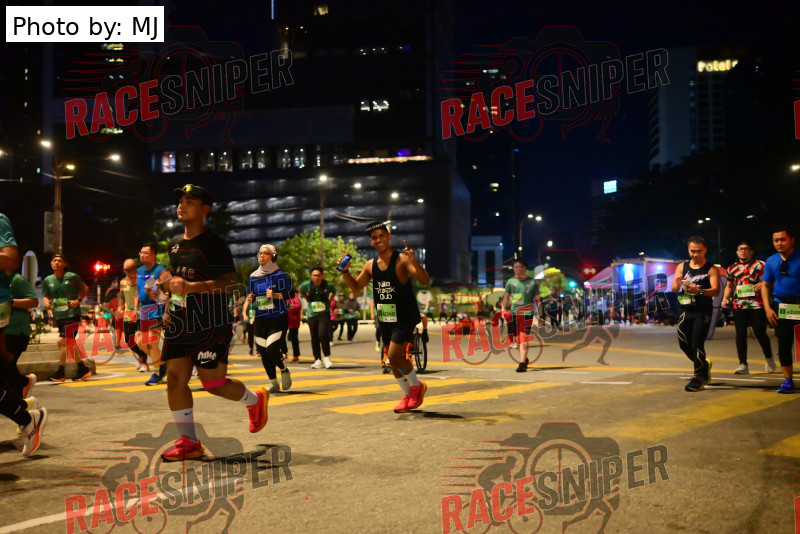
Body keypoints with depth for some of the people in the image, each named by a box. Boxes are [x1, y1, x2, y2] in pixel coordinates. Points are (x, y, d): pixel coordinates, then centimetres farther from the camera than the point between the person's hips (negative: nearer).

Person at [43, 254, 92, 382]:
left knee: (62, 341, -14)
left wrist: (78, 300, -8)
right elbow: (46, 296, 12)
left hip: (72, 315, -6)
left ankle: (60, 373, -6)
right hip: (59, 316, 6)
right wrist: (47, 303, -10)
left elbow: (85, 289, 6)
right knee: (68, 344, 11)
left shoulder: (72, 277, -5)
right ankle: (83, 369, 23)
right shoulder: (48, 280, 7)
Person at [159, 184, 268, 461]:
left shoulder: (213, 244, -12)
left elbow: (231, 282, -22)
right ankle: (188, 442, 9)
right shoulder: (174, 244, 14)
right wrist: (170, 305, 17)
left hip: (210, 326, -7)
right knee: (175, 378, 0)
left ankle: (256, 400, 28)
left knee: (214, 383, -3)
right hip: (180, 323, 8)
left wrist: (189, 287, -29)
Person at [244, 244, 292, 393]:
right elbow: (249, 297, 19)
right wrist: (245, 308, 0)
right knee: (263, 352, 3)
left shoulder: (280, 275, -4)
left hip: (278, 318, -5)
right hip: (260, 319, 5)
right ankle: (273, 383, 17)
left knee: (272, 348, -17)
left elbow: (290, 294, -7)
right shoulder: (253, 277, 10)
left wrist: (275, 295, -22)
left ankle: (284, 370, 14)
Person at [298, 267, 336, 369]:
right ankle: (318, 360, 17)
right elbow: (301, 290, 18)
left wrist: (330, 300, 6)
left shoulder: (328, 285, -8)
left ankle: (326, 357, 1)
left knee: (323, 335, -18)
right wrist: (307, 298, 9)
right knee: (314, 338, 6)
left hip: (324, 314, -3)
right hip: (312, 315, 3)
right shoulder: (307, 285, -5)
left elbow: (334, 291, 15)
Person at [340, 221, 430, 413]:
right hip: (385, 320, 7)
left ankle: (417, 386, 11)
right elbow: (356, 287, 17)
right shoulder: (370, 265, 6)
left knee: (394, 357, -15)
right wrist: (346, 271, 1)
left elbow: (424, 281, -22)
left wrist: (414, 260, -37)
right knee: (393, 360, 13)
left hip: (405, 318, -7)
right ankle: (407, 396, 31)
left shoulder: (402, 259, -13)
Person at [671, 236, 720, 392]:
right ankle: (704, 365, 33)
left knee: (697, 343, -10)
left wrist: (699, 291, -34)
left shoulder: (711, 269, -3)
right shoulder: (682, 267, 9)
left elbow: (716, 290, -15)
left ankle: (698, 378, 0)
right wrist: (678, 284, -21)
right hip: (686, 310, 5)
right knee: (683, 342, 7)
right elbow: (674, 289, 3)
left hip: (702, 312, -5)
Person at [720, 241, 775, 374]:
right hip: (739, 306, 3)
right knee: (740, 335, -1)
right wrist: (725, 298, 7)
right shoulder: (732, 268, 14)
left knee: (760, 333, -4)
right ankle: (743, 365, 5)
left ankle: (769, 358, 23)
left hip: (757, 305, -3)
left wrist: (763, 284, -20)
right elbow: (729, 286, 24)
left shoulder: (760, 265, 3)